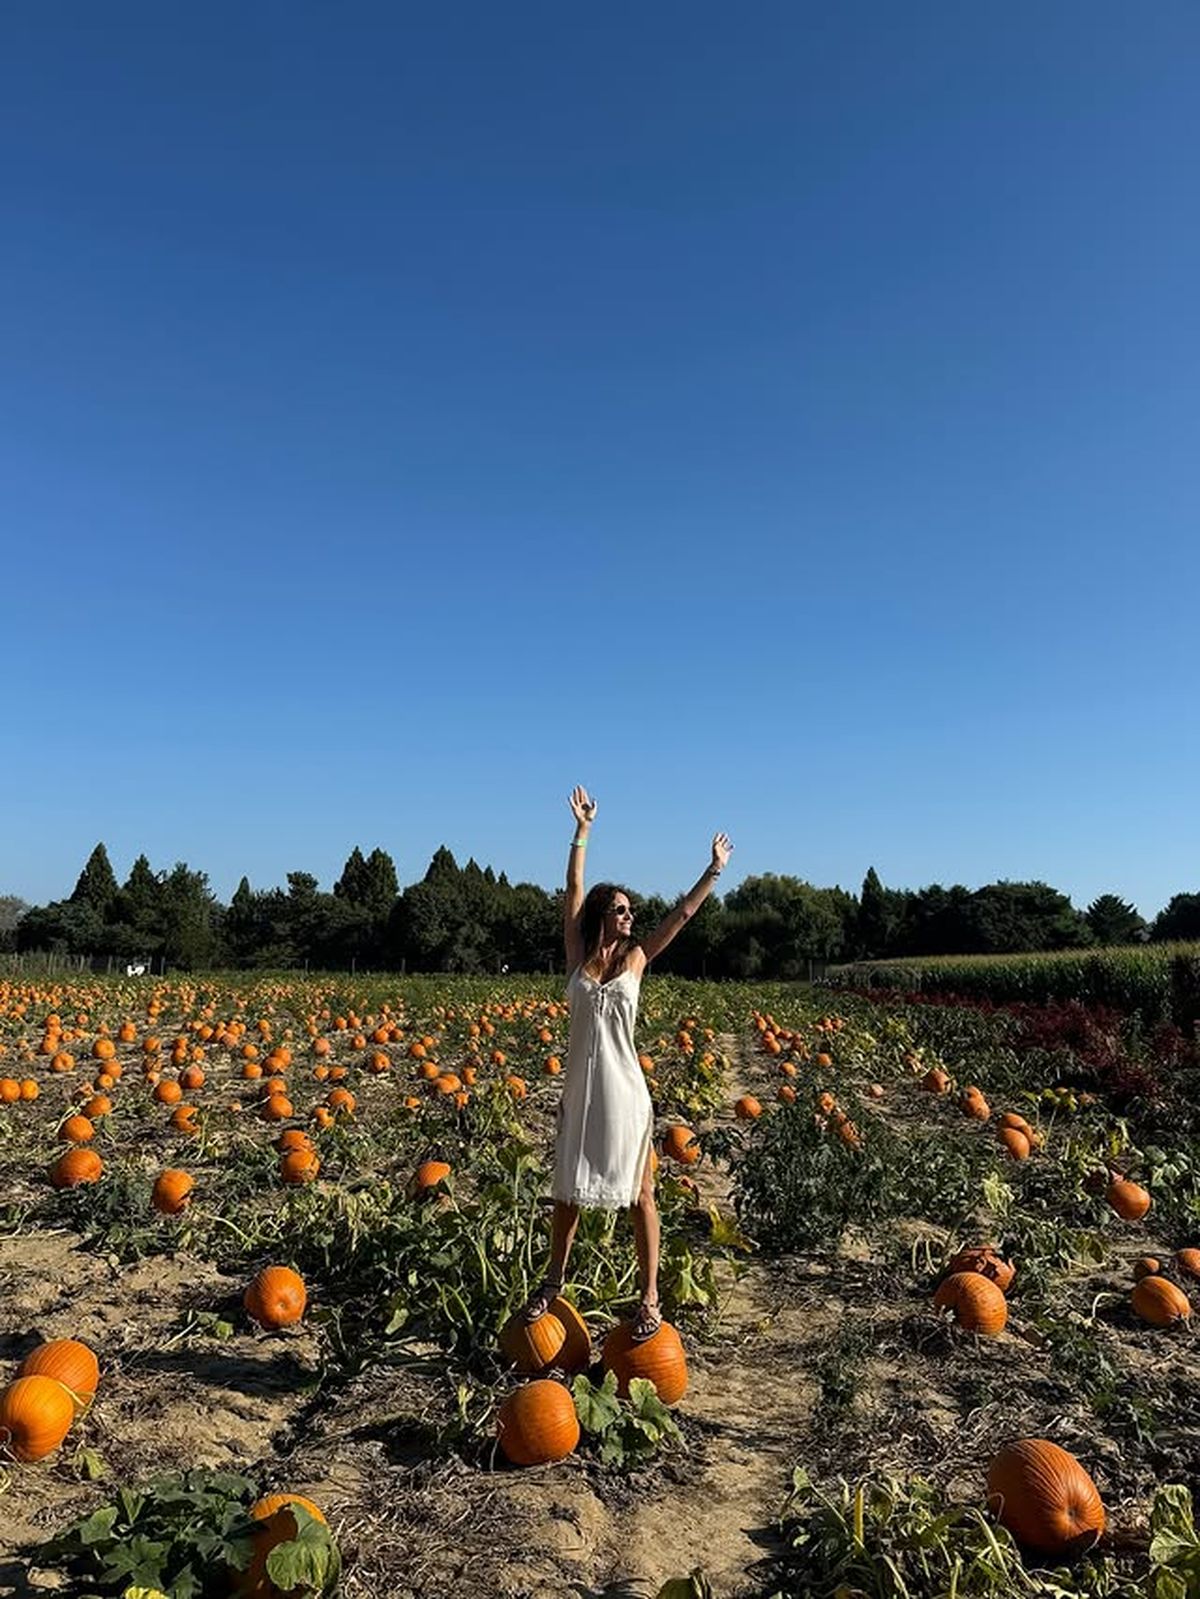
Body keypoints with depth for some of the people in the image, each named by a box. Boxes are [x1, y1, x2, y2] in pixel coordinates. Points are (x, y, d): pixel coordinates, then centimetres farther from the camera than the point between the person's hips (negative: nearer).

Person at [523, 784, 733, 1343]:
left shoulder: (636, 958, 1)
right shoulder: (577, 956, 1)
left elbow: (682, 914, 1)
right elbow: (573, 892, -4)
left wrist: (714, 871, 0)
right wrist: (582, 831, -7)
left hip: (625, 1092, -1)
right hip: (580, 1092, 1)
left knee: (638, 1193, 5)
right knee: (568, 1189, 15)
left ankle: (649, 1296, 16)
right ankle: (554, 1278, 34)